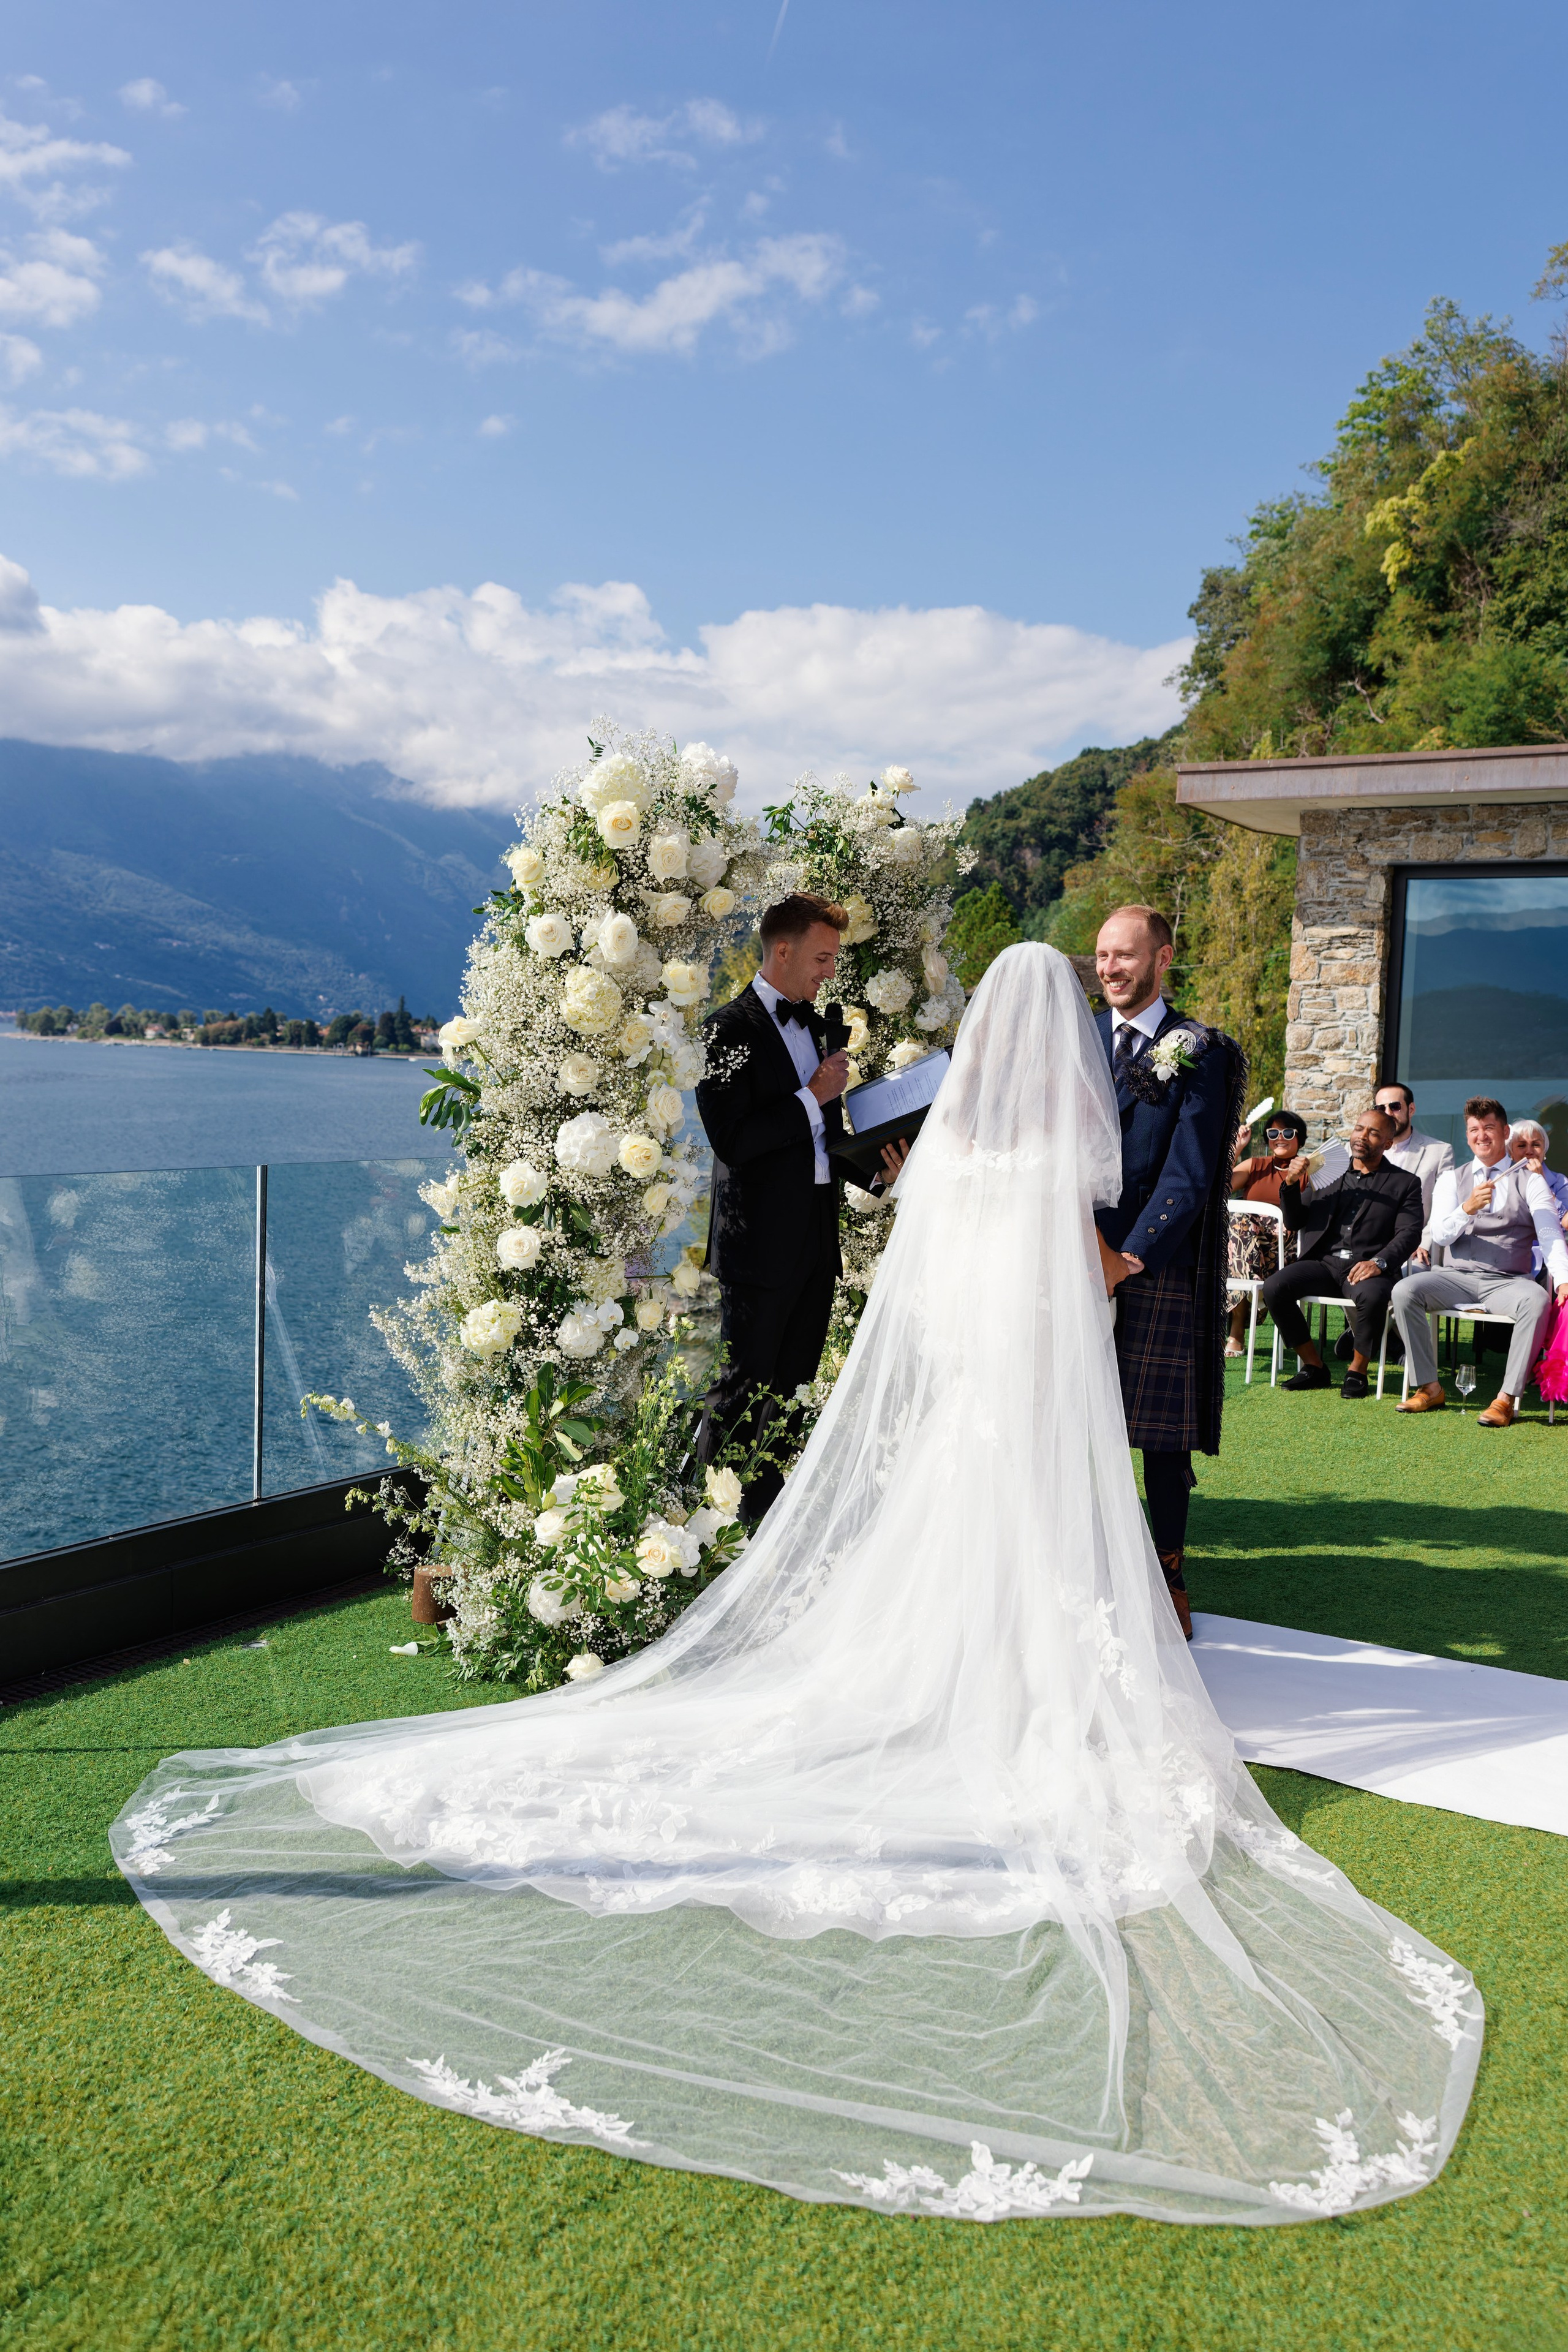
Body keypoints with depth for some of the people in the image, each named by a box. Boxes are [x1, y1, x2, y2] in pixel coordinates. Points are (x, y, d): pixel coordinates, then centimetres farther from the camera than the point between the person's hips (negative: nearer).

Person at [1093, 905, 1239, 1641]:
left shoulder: (1199, 1053, -2)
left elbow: (1188, 1176, -9)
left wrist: (1132, 1257, -17)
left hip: (1160, 1269, -3)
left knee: (1165, 1434, 6)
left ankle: (1167, 1581, 19)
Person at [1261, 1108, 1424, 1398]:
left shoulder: (1405, 1183, 12)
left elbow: (1409, 1233, -2)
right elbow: (1295, 1223, 17)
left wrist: (1379, 1262, -22)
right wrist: (1291, 1184, -2)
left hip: (1368, 1268, -3)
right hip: (1323, 1263, 3)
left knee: (1372, 1295, -38)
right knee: (1274, 1287, -24)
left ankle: (1357, 1371, -13)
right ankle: (1314, 1366, -7)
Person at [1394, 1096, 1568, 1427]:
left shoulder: (1529, 1181, 8)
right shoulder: (1452, 1179, 14)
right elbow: (1438, 1236, 2)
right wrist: (1467, 1209, -18)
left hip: (1507, 1282, -2)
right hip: (1458, 1277, 2)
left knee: (1538, 1301, -36)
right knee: (1404, 1290, -25)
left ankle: (1507, 1399, -30)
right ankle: (1430, 1388, -17)